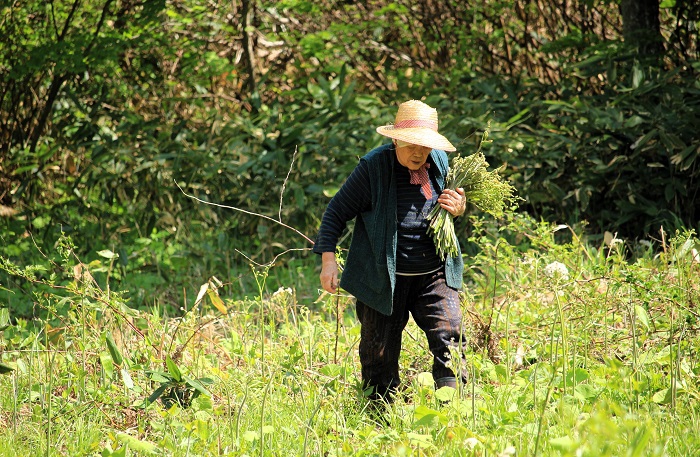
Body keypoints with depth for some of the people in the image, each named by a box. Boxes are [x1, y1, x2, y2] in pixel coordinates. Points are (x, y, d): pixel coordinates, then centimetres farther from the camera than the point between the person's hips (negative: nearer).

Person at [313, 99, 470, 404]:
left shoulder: (439, 162, 3)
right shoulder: (373, 167, -10)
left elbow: (454, 201, 23)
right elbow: (336, 212, -4)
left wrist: (458, 208, -2)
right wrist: (328, 259, -13)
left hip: (434, 276, 3)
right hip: (384, 280, -3)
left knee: (449, 337, -15)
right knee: (380, 355, 5)